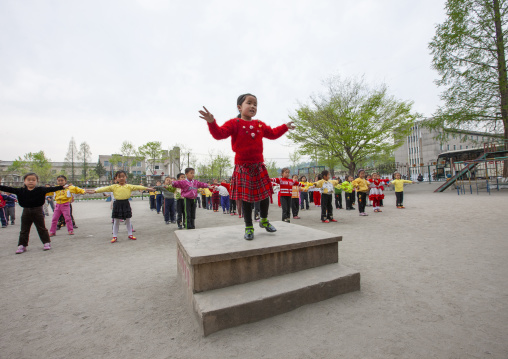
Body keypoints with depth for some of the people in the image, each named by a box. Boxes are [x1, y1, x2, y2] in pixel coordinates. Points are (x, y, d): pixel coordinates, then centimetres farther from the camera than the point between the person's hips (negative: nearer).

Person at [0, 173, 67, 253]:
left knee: (42, 228, 5)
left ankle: (47, 243, 15)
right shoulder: (20, 191, 0)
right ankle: (22, 245, 23)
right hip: (26, 211, 3)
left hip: (37, 211, -3)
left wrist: (62, 187, -17)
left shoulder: (40, 190, -7)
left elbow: (51, 189, -10)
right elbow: (8, 189, 2)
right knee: (24, 230, 12)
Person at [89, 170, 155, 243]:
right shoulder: (114, 187, 0)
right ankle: (115, 236, 20)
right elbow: (104, 189, -5)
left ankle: (130, 234, 25)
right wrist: (95, 191, -14)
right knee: (116, 221, 9)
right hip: (117, 204, 0)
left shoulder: (129, 186, 1)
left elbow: (138, 187, -5)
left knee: (128, 221, 12)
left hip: (126, 204, 1)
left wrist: (147, 188, -11)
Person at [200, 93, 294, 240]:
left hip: (259, 165, 5)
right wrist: (212, 122, -33)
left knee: (265, 194, 10)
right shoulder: (234, 123, -5)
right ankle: (249, 227, 18)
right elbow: (219, 134, -17)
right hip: (242, 167, -4)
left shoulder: (260, 125, 11)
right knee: (245, 197, 2)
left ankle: (264, 220, 34)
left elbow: (272, 134, 27)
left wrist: (285, 127, 27)